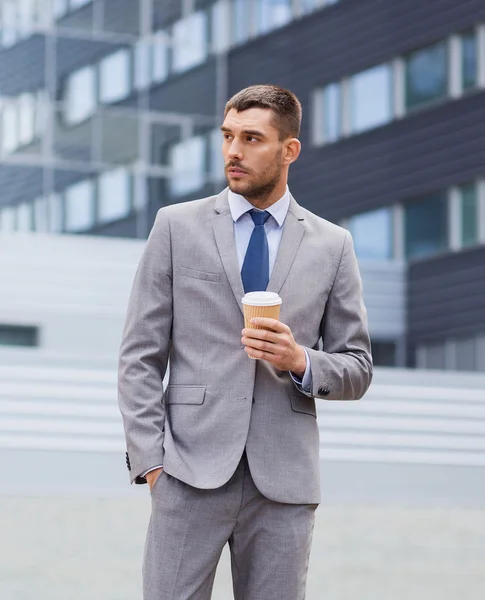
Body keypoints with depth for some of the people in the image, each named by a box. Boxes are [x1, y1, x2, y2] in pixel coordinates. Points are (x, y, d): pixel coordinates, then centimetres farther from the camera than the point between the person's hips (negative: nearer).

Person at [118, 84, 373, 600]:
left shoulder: (332, 246, 10)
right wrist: (150, 459, -6)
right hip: (192, 472, -1)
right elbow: (140, 355, 4)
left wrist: (302, 362, -9)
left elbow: (357, 370, 12)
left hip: (283, 479, 1)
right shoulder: (177, 227, 7)